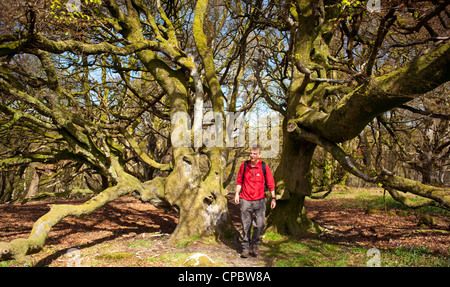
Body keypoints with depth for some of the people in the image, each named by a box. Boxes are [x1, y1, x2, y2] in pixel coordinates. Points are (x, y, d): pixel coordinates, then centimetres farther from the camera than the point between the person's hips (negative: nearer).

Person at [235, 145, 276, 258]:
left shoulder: (264, 167, -2)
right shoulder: (244, 165, 2)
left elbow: (271, 183, 4)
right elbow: (239, 180, 12)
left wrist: (273, 198, 2)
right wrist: (237, 194, 5)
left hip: (259, 200, -1)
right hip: (245, 200, 1)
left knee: (260, 224, -4)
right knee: (246, 225, 5)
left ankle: (255, 244, 21)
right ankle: (245, 248, 19)